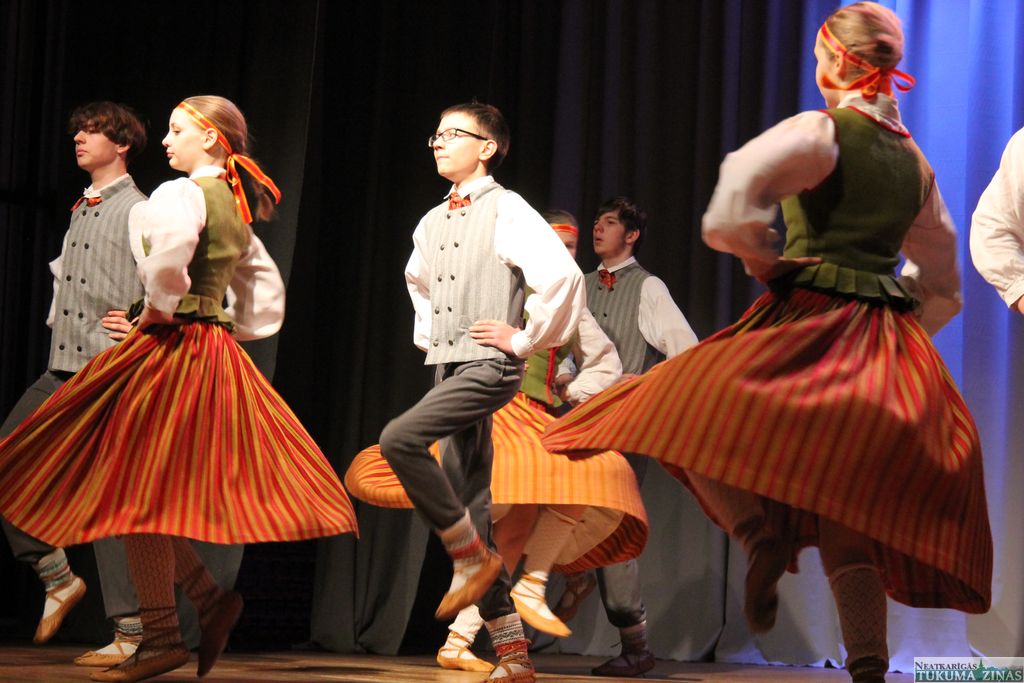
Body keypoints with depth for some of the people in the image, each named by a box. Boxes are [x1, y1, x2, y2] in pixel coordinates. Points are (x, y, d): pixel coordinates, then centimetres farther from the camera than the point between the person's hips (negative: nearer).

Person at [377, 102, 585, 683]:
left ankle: (472, 555, -10)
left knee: (400, 438, -26)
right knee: (468, 500, 4)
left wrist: (526, 339, -14)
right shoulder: (433, 222, 16)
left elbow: (562, 274, -21)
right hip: (448, 368, 8)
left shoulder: (506, 210, -7)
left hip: (490, 366, -8)